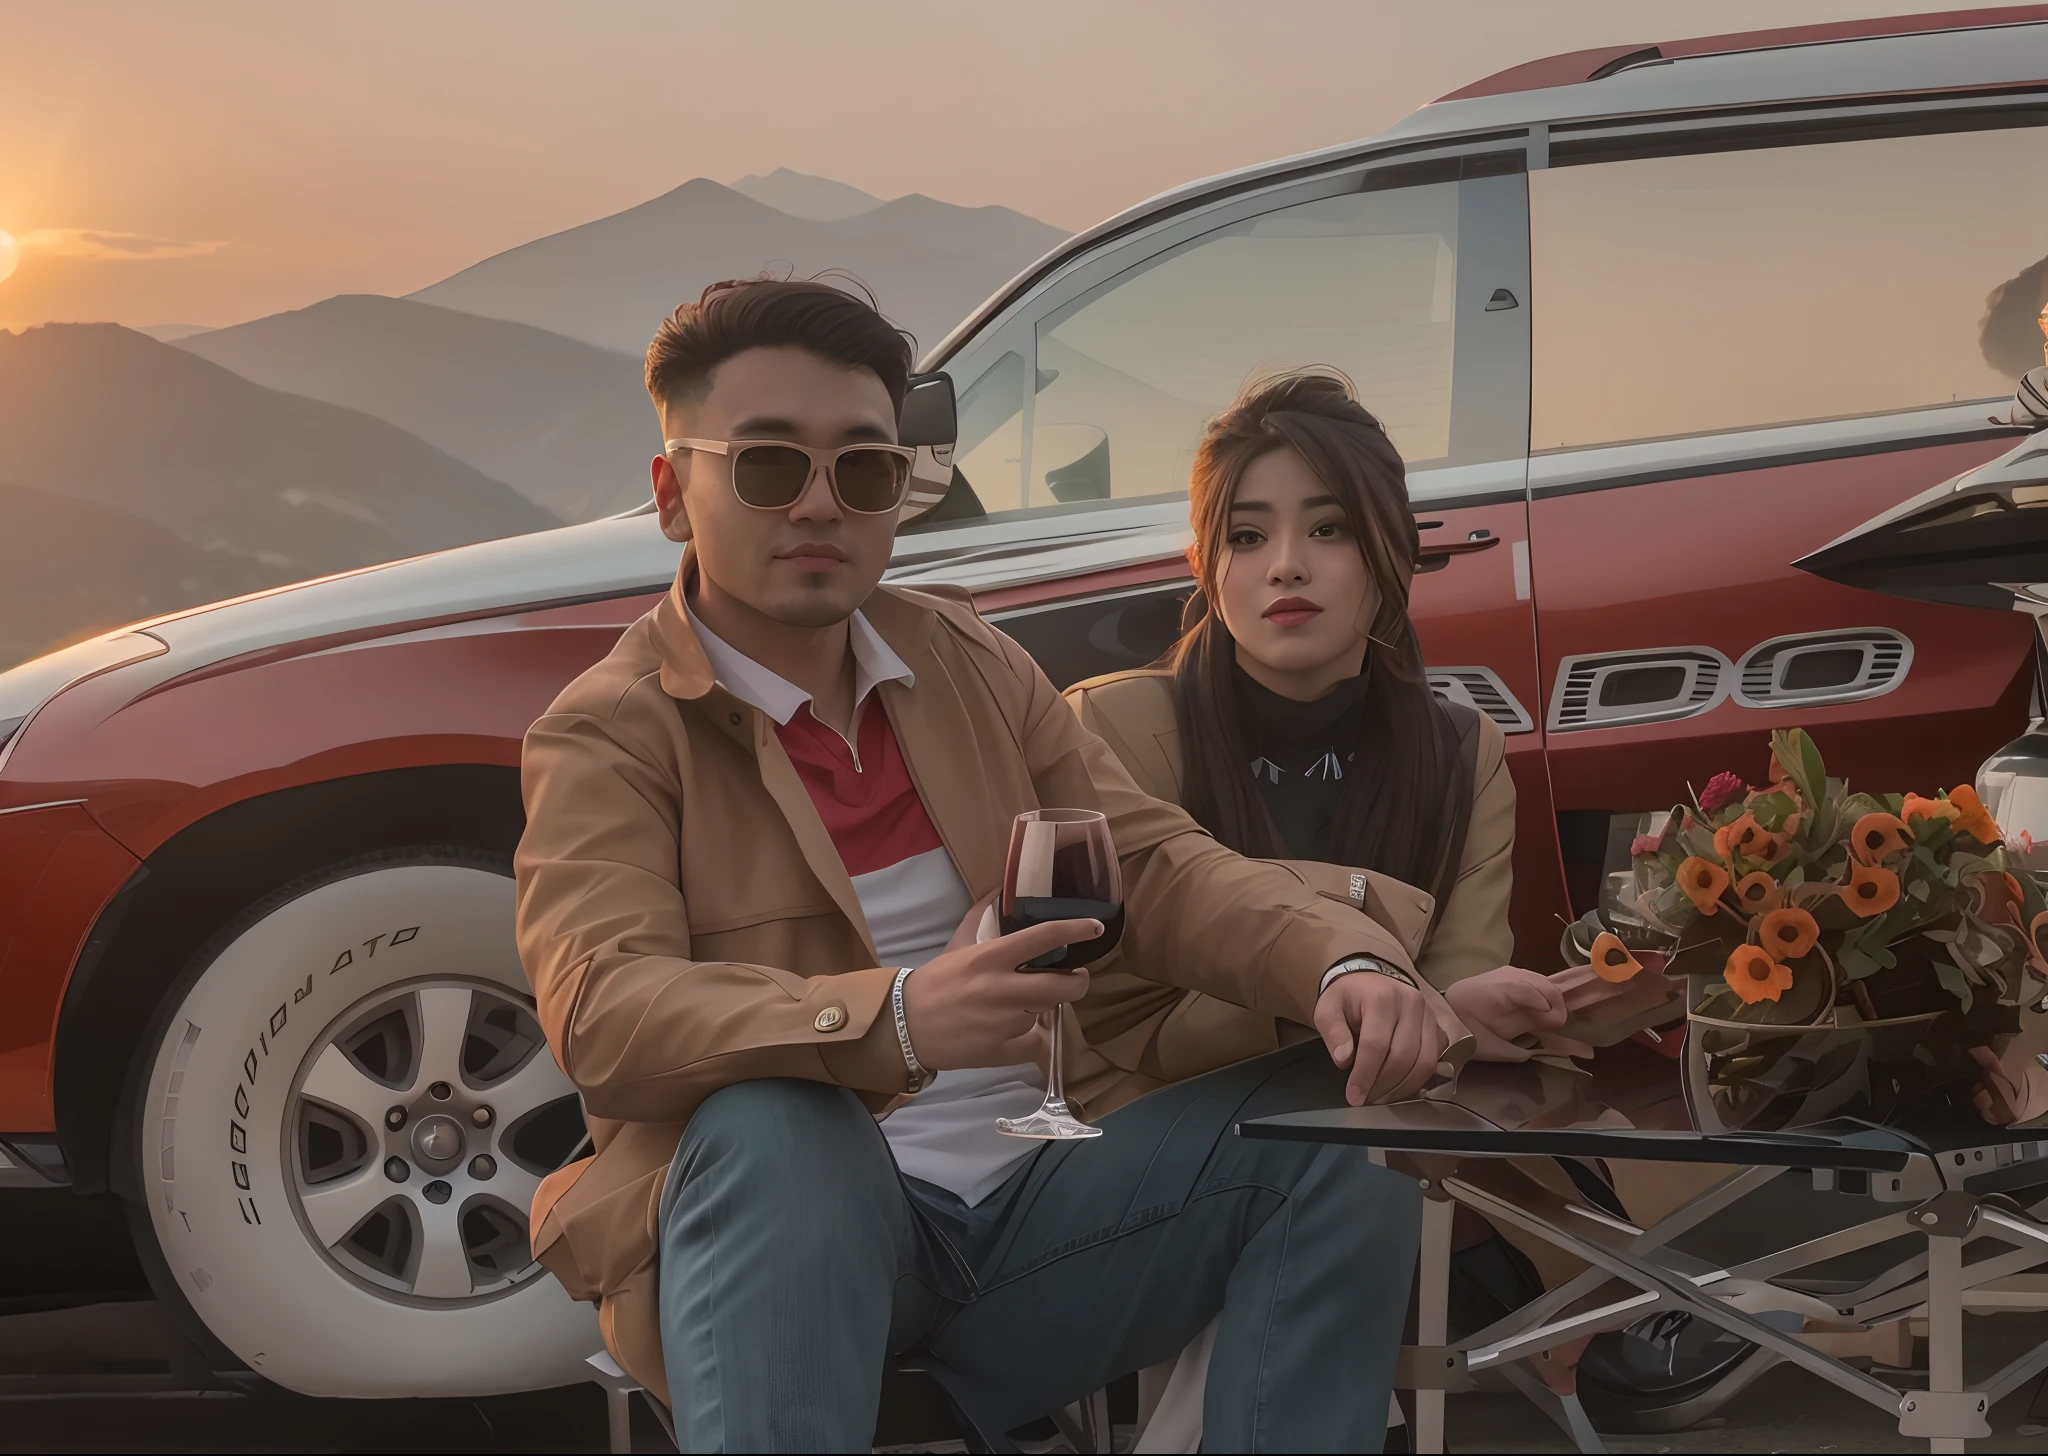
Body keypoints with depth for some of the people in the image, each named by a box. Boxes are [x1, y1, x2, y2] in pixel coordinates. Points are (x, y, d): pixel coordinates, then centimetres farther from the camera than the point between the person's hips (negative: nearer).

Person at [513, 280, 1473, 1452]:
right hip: (798, 1226, -5)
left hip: (1035, 1216, 5)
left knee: (1345, 1121, -13)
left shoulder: (970, 663, 15)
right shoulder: (604, 736, -3)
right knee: (774, 1130, -37)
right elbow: (601, 1011, -21)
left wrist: (1345, 962, -16)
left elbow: (1155, 860, 6)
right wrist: (894, 1022, -39)